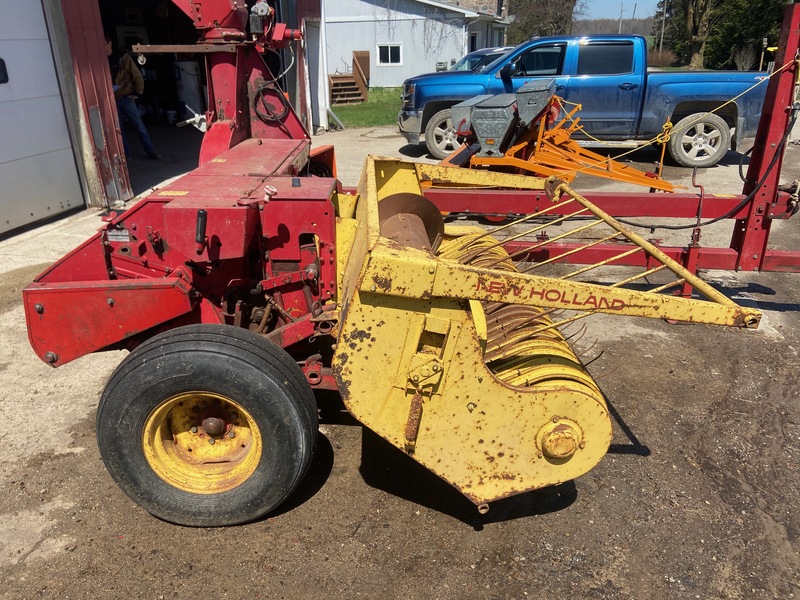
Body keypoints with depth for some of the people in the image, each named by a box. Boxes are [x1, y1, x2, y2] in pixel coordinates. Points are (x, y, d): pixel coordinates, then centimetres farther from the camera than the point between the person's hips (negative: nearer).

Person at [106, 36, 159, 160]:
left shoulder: (122, 57, -3)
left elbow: (137, 76, -1)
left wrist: (137, 93, -7)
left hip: (126, 98, -3)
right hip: (111, 100, 3)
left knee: (139, 126, -2)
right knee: (118, 129, 6)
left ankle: (151, 151, 5)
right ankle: (125, 154, 14)